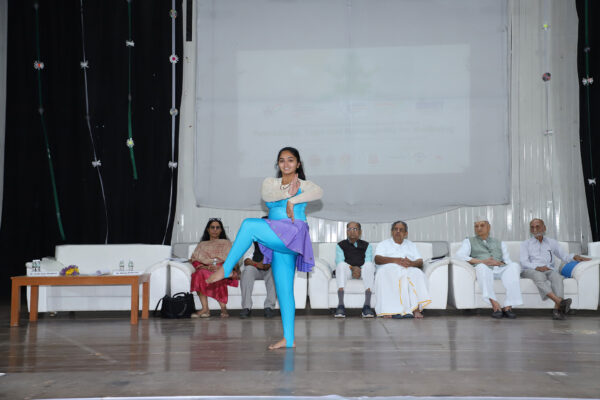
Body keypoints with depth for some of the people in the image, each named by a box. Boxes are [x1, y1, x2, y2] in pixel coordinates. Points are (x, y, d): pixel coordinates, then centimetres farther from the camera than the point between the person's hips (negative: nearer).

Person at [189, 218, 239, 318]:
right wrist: (205, 267, -9)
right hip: (205, 270, 2)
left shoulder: (226, 243, 25)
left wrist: (219, 267, -13)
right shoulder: (202, 245, 30)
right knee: (199, 274, -36)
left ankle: (223, 307, -38)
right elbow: (194, 260, 13)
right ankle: (205, 309, -40)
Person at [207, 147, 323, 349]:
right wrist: (287, 193, -17)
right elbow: (267, 196, -4)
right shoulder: (270, 182, 19)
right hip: (278, 243, 6)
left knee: (249, 224, -23)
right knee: (283, 290, 4)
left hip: (293, 234, -6)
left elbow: (319, 192, -16)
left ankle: (225, 269, -13)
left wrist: (293, 200, -20)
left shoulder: (303, 184, 7)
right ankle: (288, 339, 7)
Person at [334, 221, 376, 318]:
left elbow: (368, 262, 1)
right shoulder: (340, 245, 15)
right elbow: (339, 261, -3)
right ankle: (340, 305, -44)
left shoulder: (366, 245, 18)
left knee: (369, 265, -31)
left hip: (362, 272, 1)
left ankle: (367, 305, -41)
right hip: (347, 272, -1)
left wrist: (359, 269, -20)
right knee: (342, 265, -33)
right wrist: (352, 268, -20)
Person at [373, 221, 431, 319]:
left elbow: (420, 262, 15)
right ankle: (388, 311, -45)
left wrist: (412, 263, -11)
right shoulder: (384, 244, 23)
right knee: (384, 274, -38)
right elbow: (377, 259, 2)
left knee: (417, 273, -33)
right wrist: (395, 260, -13)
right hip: (389, 269, -2)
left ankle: (416, 308, -44)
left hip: (409, 270, 2)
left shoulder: (411, 245, 30)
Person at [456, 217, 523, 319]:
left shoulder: (499, 243, 31)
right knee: (481, 267, -39)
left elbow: (509, 261, 21)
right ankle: (495, 304, -45)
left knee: (514, 266, -30)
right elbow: (460, 256, 2)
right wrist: (482, 261, -9)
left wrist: (500, 263, -5)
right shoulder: (469, 241, 23)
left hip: (501, 270, 3)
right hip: (483, 271, -3)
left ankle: (508, 306, -37)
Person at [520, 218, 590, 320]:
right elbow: (524, 262, 2)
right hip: (530, 270, -2)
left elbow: (564, 256, 18)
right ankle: (560, 301, -55)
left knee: (557, 276, -34)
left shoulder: (552, 242, 25)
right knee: (539, 276, -38)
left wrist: (575, 257, -5)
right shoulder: (525, 244, 17)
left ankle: (557, 310, -52)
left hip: (549, 270, 2)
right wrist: (537, 267, -18)